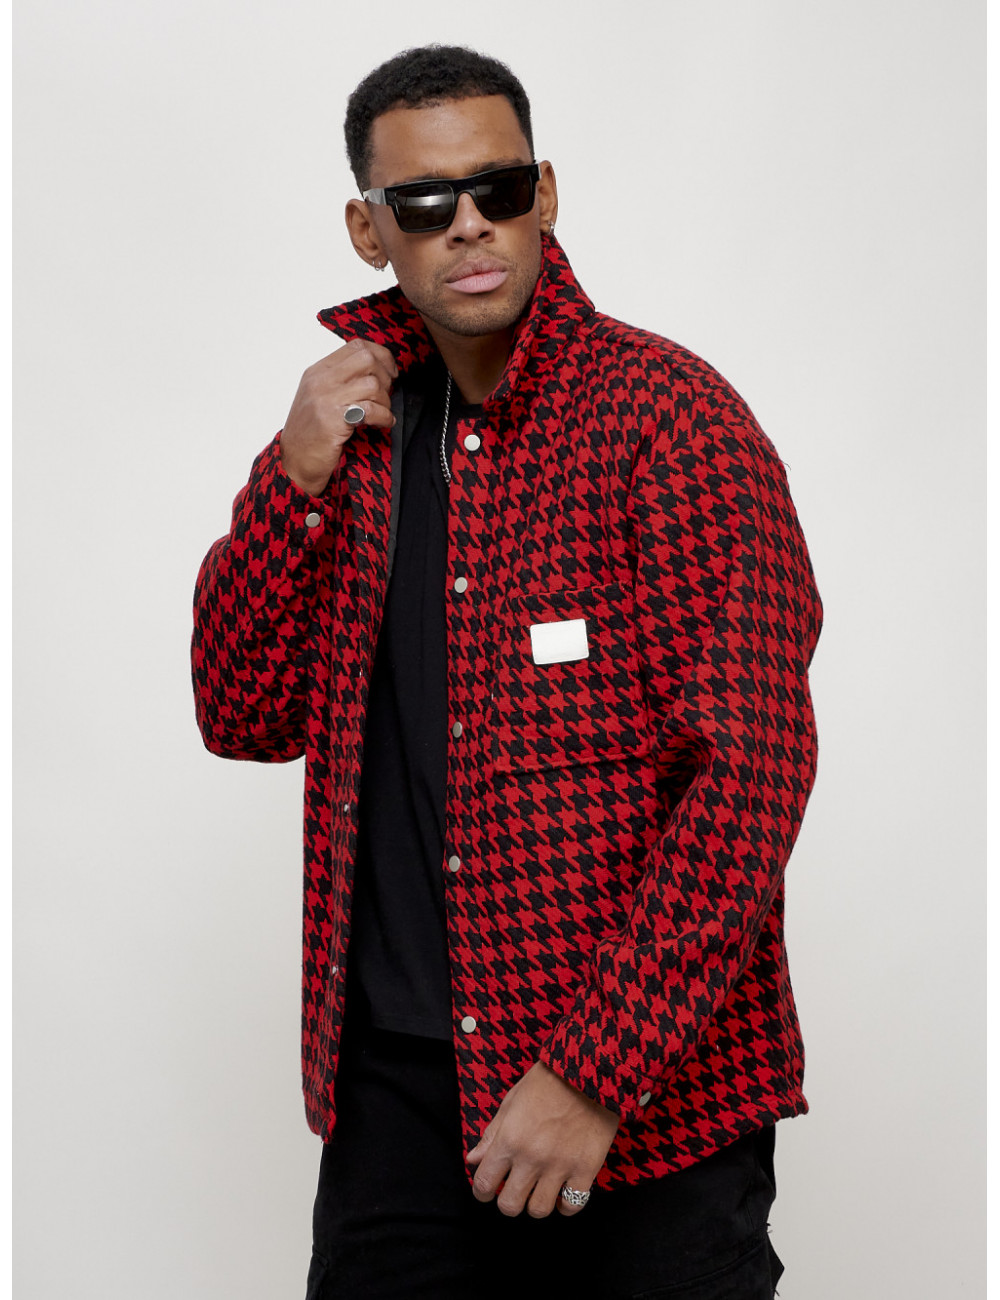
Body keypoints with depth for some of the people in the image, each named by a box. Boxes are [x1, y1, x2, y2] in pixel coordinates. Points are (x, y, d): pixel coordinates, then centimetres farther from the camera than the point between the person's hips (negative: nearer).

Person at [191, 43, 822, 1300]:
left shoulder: (667, 412, -11)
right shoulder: (364, 421, 9)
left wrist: (597, 1070, -20)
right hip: (394, 1078, 5)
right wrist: (297, 477, -8)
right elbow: (248, 718, 7)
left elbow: (752, 767, -17)